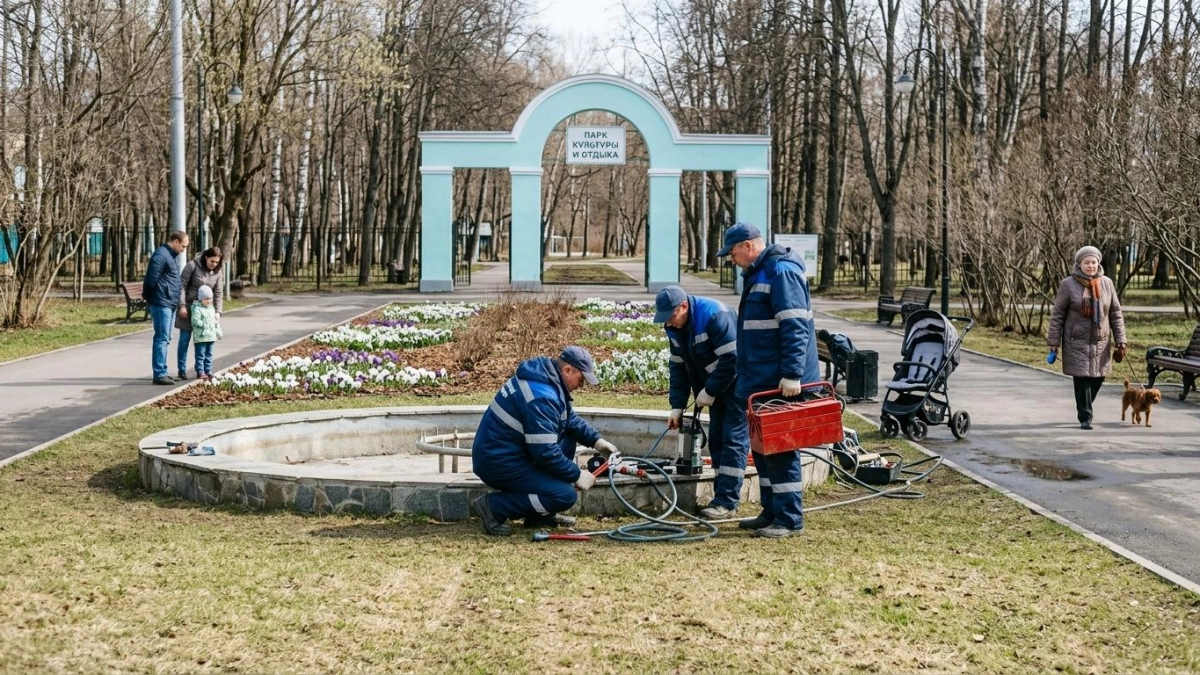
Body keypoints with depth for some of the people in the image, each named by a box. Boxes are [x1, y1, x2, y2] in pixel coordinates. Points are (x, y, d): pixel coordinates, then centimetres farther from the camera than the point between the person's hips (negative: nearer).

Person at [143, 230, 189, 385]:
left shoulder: (170, 256, 18)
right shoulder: (161, 256, -14)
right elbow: (151, 280, -16)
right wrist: (149, 299, -7)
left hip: (170, 305, 10)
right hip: (161, 304, -10)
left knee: (165, 340, 13)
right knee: (162, 339, -8)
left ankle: (162, 372, 18)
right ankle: (159, 374, -6)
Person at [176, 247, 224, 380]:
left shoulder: (217, 272, 1)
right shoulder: (192, 266, -13)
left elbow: (218, 293, 2)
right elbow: (182, 285, -12)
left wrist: (218, 312, -8)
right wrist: (182, 306, -17)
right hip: (188, 308, -4)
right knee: (185, 339, 1)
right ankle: (182, 370, 8)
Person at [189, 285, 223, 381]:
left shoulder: (212, 308, 15)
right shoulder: (197, 308, -11)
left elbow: (216, 321, 21)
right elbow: (195, 321, -20)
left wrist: (218, 333, 19)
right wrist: (205, 325, -20)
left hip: (211, 337, 8)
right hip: (200, 337, -8)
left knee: (209, 355, 12)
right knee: (200, 355, -5)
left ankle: (208, 371, 17)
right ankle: (200, 372, -3)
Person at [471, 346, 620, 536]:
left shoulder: (549, 378, 7)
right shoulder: (541, 396, -24)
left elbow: (570, 419, 22)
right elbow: (545, 452, -24)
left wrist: (596, 440, 10)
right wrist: (576, 475, -12)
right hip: (498, 463, -10)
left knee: (568, 437, 15)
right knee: (565, 495, -15)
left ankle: (540, 514, 14)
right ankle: (495, 506, -7)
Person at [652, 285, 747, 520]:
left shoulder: (714, 316, -28)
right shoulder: (674, 327, -1)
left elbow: (731, 359, -28)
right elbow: (678, 367, 6)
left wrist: (710, 392, -20)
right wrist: (677, 406, 1)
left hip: (737, 383, -9)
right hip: (715, 387, 9)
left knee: (733, 439, -11)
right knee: (716, 439, 8)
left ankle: (726, 501, -12)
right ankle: (722, 497, 13)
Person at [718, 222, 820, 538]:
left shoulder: (782, 272, -15)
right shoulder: (757, 274, 17)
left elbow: (795, 327, -22)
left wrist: (792, 375, -26)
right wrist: (748, 375, 25)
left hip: (781, 384, -10)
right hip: (761, 382, 10)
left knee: (781, 450, -6)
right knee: (763, 448, 14)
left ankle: (790, 519, 0)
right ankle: (771, 512, 23)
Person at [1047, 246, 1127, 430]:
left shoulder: (1106, 283, 3)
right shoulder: (1068, 284, -6)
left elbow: (1116, 314, 7)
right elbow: (1057, 315, -3)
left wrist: (1120, 341, 2)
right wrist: (1054, 342, -6)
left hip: (1101, 342, 3)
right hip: (1077, 341, -3)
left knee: (1098, 377, 7)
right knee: (1082, 378, -6)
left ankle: (1084, 408, 31)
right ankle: (1085, 417, 5)